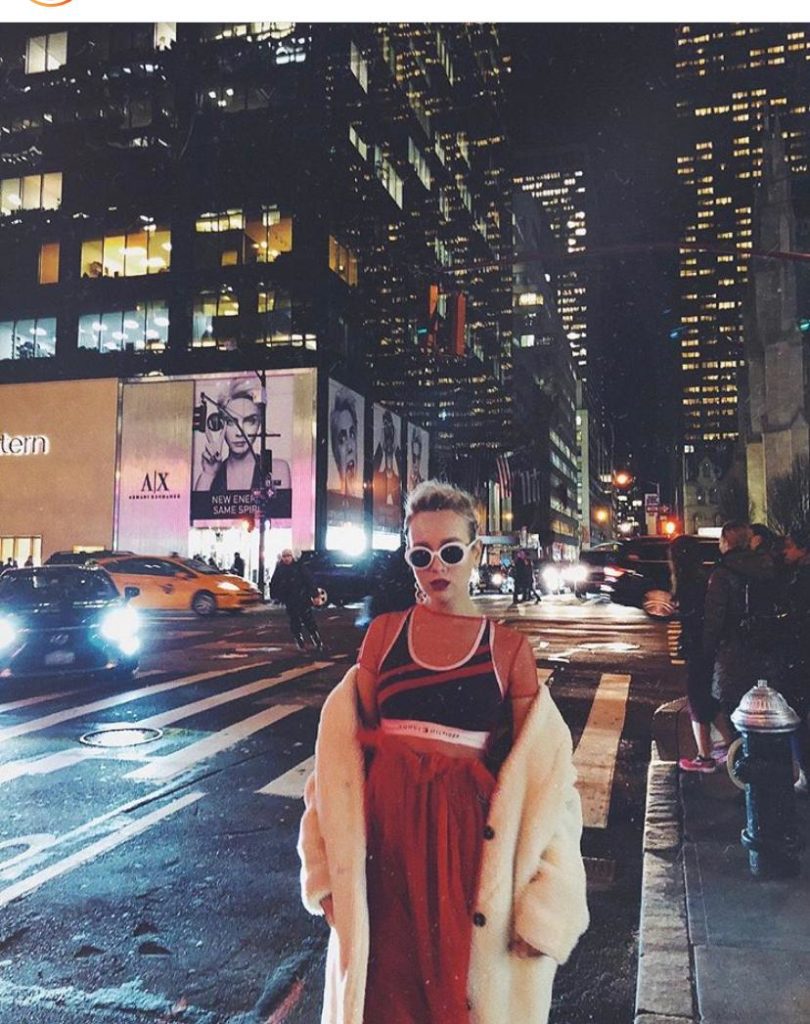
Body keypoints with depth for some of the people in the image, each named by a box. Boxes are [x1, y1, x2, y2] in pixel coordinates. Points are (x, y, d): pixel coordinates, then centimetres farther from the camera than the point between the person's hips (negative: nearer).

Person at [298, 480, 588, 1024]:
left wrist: (539, 905, -5)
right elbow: (349, 747, 5)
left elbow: (537, 777, -2)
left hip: (470, 834, -1)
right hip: (385, 827, 2)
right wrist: (334, 869, 5)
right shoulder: (384, 633, 1)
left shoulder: (508, 649, -3)